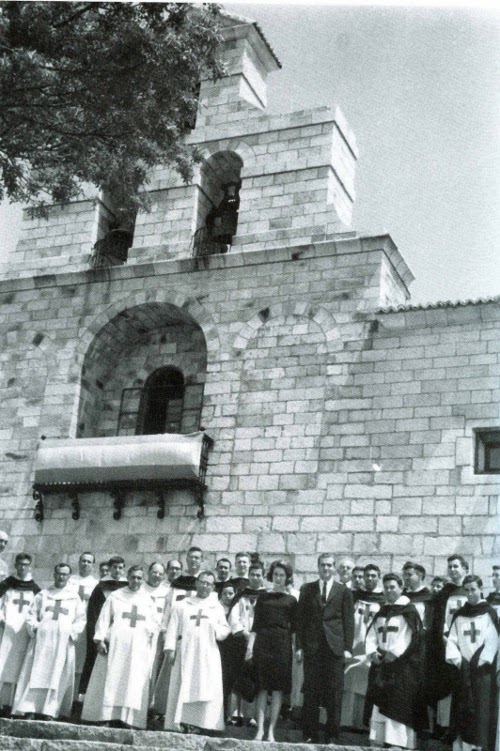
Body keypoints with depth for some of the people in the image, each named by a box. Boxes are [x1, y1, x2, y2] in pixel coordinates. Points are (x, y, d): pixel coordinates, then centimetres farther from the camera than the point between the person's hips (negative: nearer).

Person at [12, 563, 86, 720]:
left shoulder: (75, 597, 11)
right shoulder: (42, 595, 14)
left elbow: (81, 620, 8)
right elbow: (32, 615, 11)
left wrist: (72, 633, -6)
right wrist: (34, 629, -5)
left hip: (63, 642, -1)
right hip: (41, 639, 1)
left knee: (57, 676, -4)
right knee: (36, 674, -4)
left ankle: (50, 711, -4)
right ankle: (29, 708, -5)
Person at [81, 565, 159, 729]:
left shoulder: (148, 600, 12)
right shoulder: (115, 596, 7)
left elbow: (155, 621, 17)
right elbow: (104, 618, 2)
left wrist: (150, 630, -4)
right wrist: (100, 639, -8)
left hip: (138, 648, 2)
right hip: (115, 644, -2)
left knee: (134, 683, -3)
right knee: (110, 679, -2)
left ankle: (127, 718, -1)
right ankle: (104, 714, 1)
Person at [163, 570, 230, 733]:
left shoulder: (217, 607, 17)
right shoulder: (182, 605, 13)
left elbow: (226, 630, 13)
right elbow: (172, 629, 6)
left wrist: (217, 629, -9)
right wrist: (170, 648, -6)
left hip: (208, 654, 1)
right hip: (185, 653, -1)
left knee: (207, 688, -7)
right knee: (182, 688, -5)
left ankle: (204, 724, -6)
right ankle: (179, 723, -3)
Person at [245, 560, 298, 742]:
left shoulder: (291, 600, 10)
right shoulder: (263, 597, 10)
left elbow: (294, 627, 9)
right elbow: (256, 624, 5)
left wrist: (298, 648, -1)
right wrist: (250, 645, -4)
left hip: (282, 644, 0)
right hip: (262, 642, 0)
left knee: (278, 688, -1)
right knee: (262, 687, -2)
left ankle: (271, 731, 2)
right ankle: (260, 729, 0)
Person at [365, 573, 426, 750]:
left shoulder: (409, 611, -4)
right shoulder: (381, 612, 16)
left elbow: (411, 636, -12)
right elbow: (372, 634, 13)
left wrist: (394, 654, -17)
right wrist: (372, 652, -5)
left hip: (401, 664, -6)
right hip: (381, 664, 6)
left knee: (398, 707, -9)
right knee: (379, 706, 7)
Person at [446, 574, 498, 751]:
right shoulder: (459, 615, 12)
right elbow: (452, 639, 7)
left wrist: (481, 661, -13)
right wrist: (456, 659, -8)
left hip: (482, 669, -3)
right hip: (462, 668, 3)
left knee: (481, 709, -7)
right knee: (461, 709, 3)